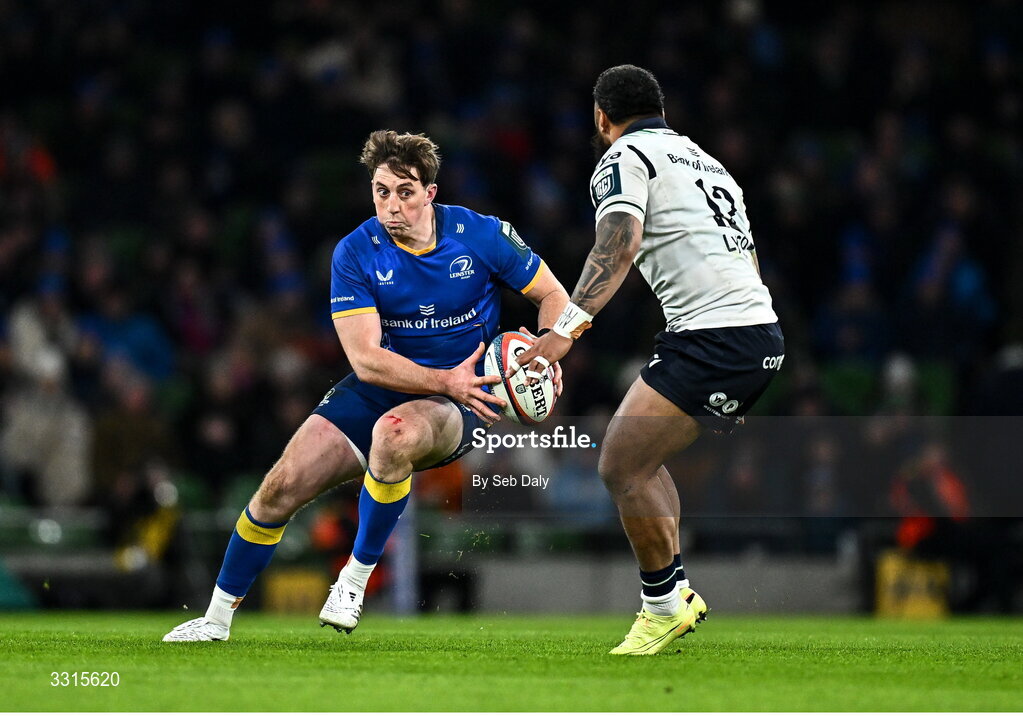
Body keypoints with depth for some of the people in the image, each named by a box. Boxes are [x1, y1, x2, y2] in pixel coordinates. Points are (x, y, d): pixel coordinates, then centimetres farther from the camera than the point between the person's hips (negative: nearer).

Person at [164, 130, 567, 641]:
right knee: (281, 486, -10)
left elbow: (554, 297, 1)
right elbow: (365, 358, -17)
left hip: (457, 404, -3)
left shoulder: (483, 236, -11)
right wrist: (444, 381, -29)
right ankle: (218, 616, 10)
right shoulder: (356, 254, -10)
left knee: (394, 432, -38)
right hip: (378, 388, 3)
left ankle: (358, 575, -18)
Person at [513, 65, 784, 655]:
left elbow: (621, 241, -19)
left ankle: (666, 604, -1)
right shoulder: (703, 159, 26)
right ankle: (677, 593, 18)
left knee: (622, 467, -7)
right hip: (762, 334, 9)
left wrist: (569, 325, -29)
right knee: (640, 459, 19)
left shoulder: (624, 156, 0)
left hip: (712, 337, -9)